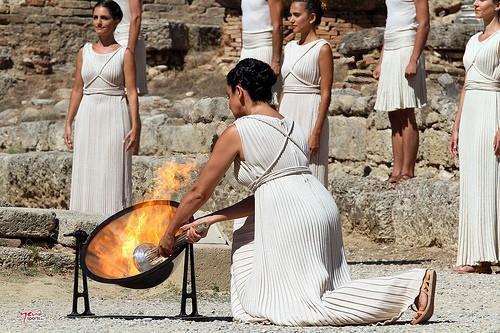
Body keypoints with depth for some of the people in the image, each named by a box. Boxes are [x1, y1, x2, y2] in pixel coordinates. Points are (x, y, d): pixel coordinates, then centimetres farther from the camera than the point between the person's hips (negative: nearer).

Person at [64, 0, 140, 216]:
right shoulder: (84, 52, 10)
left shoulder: (124, 54, 0)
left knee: (112, 174, -5)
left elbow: (131, 92, -4)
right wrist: (69, 123, 8)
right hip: (87, 117, 4)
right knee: (85, 174, 3)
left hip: (114, 117, -4)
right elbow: (77, 89, 13)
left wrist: (135, 126, -12)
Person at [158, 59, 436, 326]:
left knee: (305, 308, -6)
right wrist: (212, 219, 22)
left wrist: (169, 234, 22)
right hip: (322, 206, 8)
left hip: (290, 218, -8)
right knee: (245, 240, 28)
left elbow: (199, 193, 8)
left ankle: (411, 287, -21)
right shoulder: (293, 128, 21)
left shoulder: (237, 133, 0)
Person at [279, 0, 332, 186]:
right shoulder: (290, 48, 14)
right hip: (287, 116, 7)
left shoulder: (322, 49, -7)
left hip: (310, 116, -7)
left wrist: (316, 132, -17)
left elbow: (326, 94, -11)